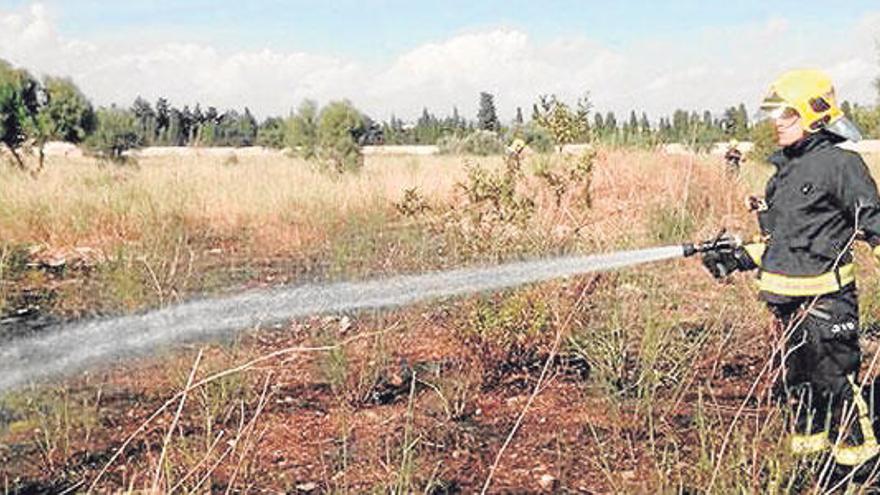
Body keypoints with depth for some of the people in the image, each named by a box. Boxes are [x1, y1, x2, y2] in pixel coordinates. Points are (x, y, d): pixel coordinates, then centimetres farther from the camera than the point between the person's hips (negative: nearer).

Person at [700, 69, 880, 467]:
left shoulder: (840, 165, -12)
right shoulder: (785, 168, 14)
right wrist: (737, 259, 14)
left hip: (825, 298, -8)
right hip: (787, 299, 9)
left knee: (835, 377, 0)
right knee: (795, 378, 18)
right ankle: (809, 441, 35)